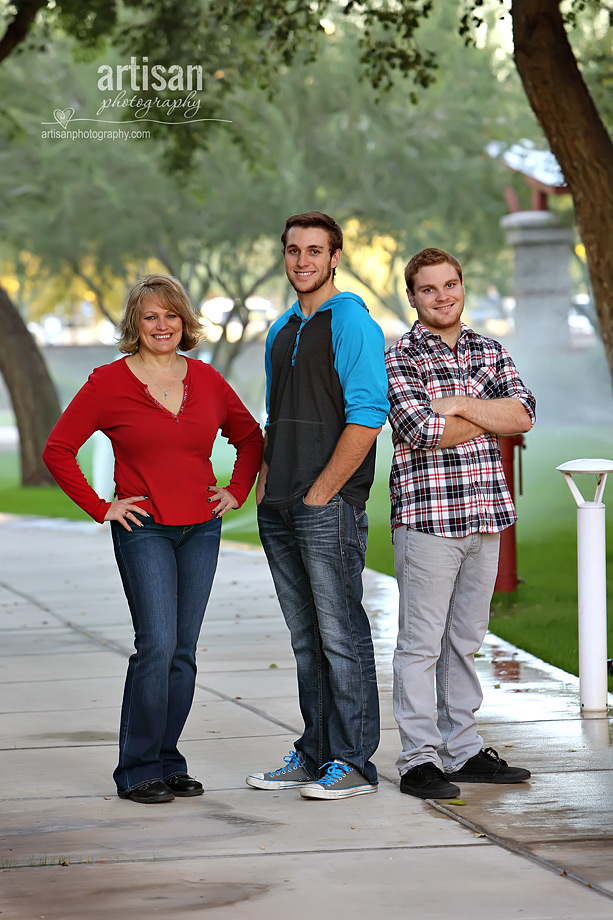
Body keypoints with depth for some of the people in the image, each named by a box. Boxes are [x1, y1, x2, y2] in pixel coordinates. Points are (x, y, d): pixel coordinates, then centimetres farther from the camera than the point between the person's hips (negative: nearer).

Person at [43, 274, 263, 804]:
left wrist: (237, 491, 10)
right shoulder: (109, 383, -4)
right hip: (144, 529, -4)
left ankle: (168, 762, 16)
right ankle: (137, 770, -4)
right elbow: (58, 450, -1)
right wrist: (100, 507, -5)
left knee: (183, 651, 6)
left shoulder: (207, 381, 8)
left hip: (201, 529, 4)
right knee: (157, 645, -14)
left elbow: (249, 436, 22)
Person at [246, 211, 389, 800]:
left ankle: (352, 762, 0)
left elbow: (366, 418, -15)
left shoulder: (352, 324, -8)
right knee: (306, 639, 12)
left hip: (329, 506, -8)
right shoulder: (281, 331, 18)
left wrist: (319, 492, -15)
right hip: (280, 510, 8)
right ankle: (314, 755, 19)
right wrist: (264, 486, 12)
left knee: (341, 635, -5)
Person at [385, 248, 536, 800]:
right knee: (421, 641, -3)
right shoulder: (399, 359, -4)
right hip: (427, 512, -5)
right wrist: (492, 417, -6)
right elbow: (422, 431, -17)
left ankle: (463, 749, 19)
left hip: (484, 513, 6)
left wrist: (461, 405, -12)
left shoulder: (489, 353, 14)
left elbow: (523, 413, 0)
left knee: (466, 638, 12)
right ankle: (419, 759, 2)